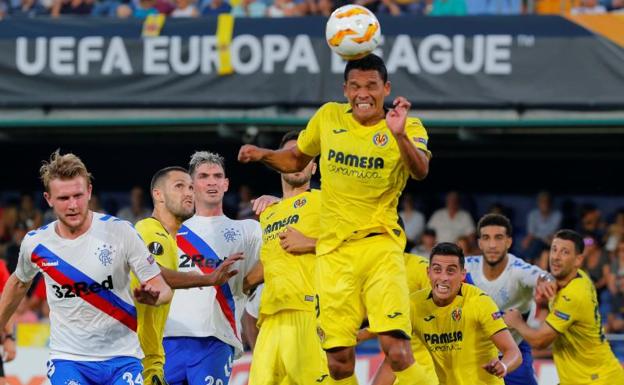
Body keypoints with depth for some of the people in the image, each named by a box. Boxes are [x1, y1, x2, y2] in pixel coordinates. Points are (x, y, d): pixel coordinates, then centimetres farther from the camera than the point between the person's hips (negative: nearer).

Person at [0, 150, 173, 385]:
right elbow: (20, 283, 21)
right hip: (68, 360, 1)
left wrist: (152, 296, -31)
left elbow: (163, 290, -8)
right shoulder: (35, 243, -2)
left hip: (122, 358, -1)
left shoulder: (120, 232, -10)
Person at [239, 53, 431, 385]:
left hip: (380, 243, -3)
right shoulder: (329, 117, 7)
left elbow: (420, 171, -23)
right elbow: (296, 159, 22)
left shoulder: (408, 127, -4)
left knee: (397, 350, -19)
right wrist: (263, 155, 3)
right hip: (334, 250, 3)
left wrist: (400, 136, -41)